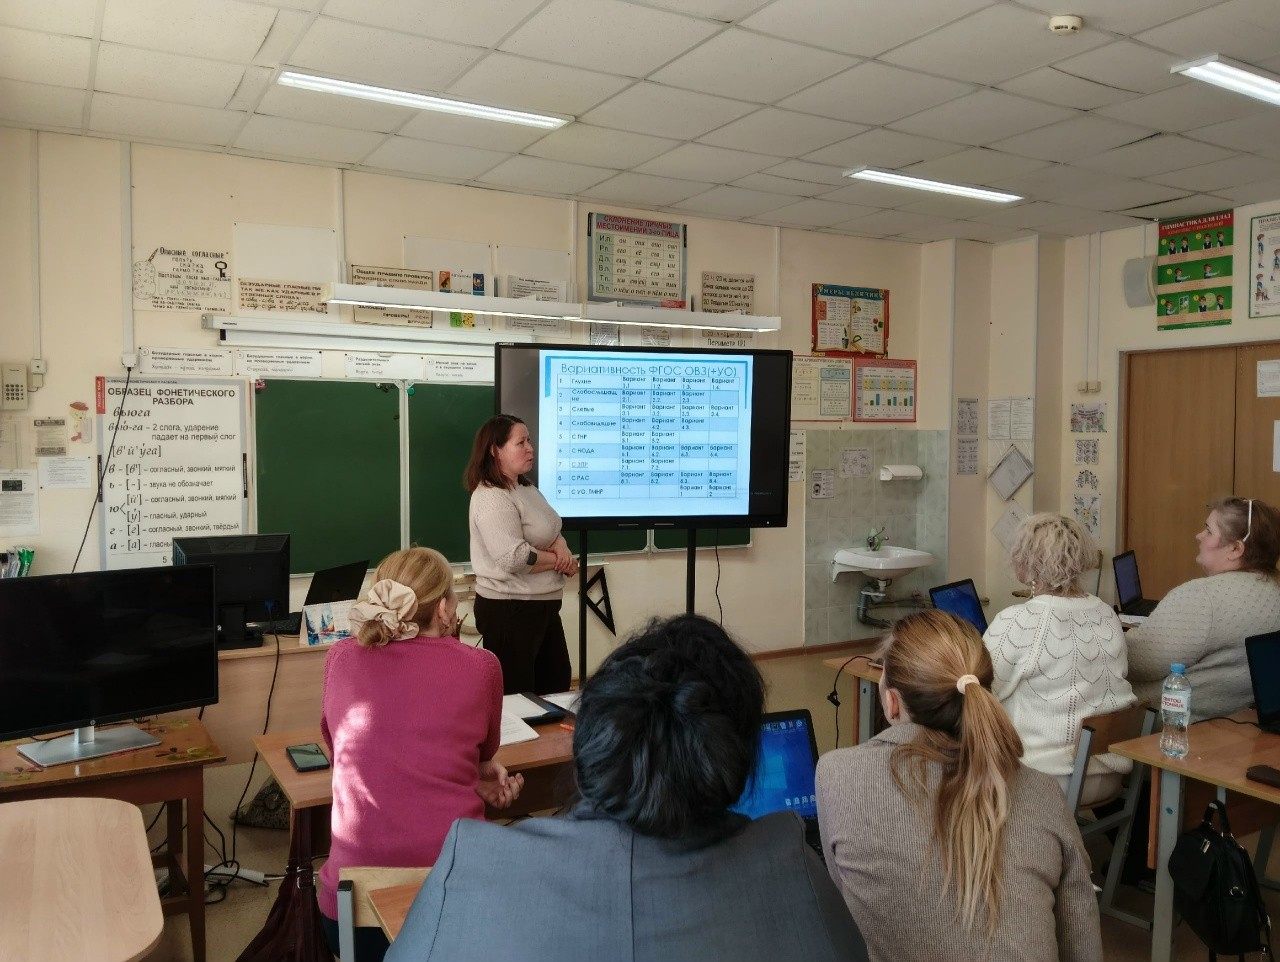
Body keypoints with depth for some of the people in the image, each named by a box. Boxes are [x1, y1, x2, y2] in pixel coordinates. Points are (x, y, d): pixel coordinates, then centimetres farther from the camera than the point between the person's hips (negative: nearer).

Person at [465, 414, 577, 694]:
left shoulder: (526, 489, 10)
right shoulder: (491, 498, -20)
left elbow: (552, 532, 14)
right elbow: (515, 558, -28)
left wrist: (561, 548, -10)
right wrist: (559, 562, -13)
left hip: (543, 605, 10)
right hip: (509, 610, -10)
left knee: (557, 685, 21)